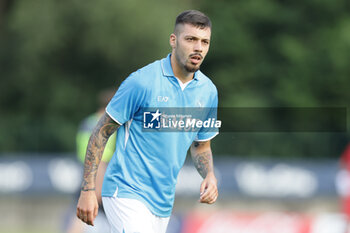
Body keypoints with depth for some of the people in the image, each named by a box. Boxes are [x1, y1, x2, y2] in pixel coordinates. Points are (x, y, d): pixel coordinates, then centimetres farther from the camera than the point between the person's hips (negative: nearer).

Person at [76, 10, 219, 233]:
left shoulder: (208, 91, 7)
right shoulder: (142, 82, -12)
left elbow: (201, 145, 20)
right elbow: (101, 132, -6)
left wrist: (210, 177, -1)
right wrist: (88, 190, -11)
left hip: (163, 204, 6)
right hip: (127, 193, -6)